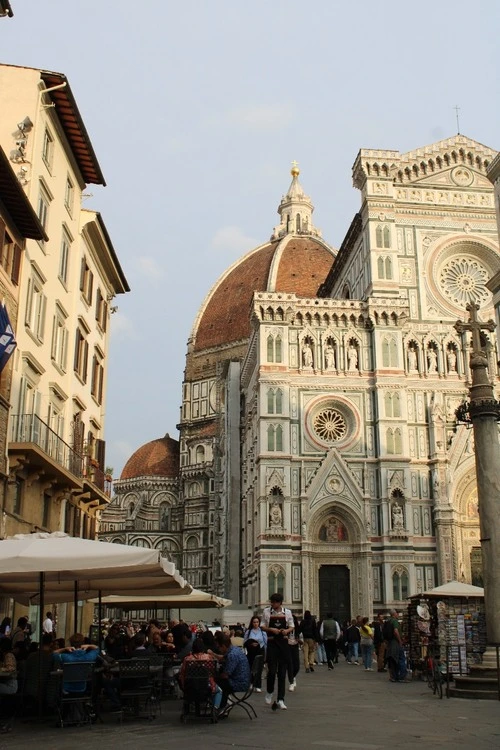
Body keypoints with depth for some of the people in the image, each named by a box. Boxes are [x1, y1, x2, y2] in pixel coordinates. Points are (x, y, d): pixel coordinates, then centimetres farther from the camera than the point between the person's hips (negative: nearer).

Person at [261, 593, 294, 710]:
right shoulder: (267, 611, 0)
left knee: (282, 672, 2)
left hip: (284, 643, 1)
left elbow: (292, 626, 9)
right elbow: (262, 626, 4)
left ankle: (280, 699, 9)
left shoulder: (287, 612, 2)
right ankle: (269, 692, 22)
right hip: (272, 642, -1)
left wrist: (287, 630, -12)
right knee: (272, 670, -7)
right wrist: (271, 629, -15)